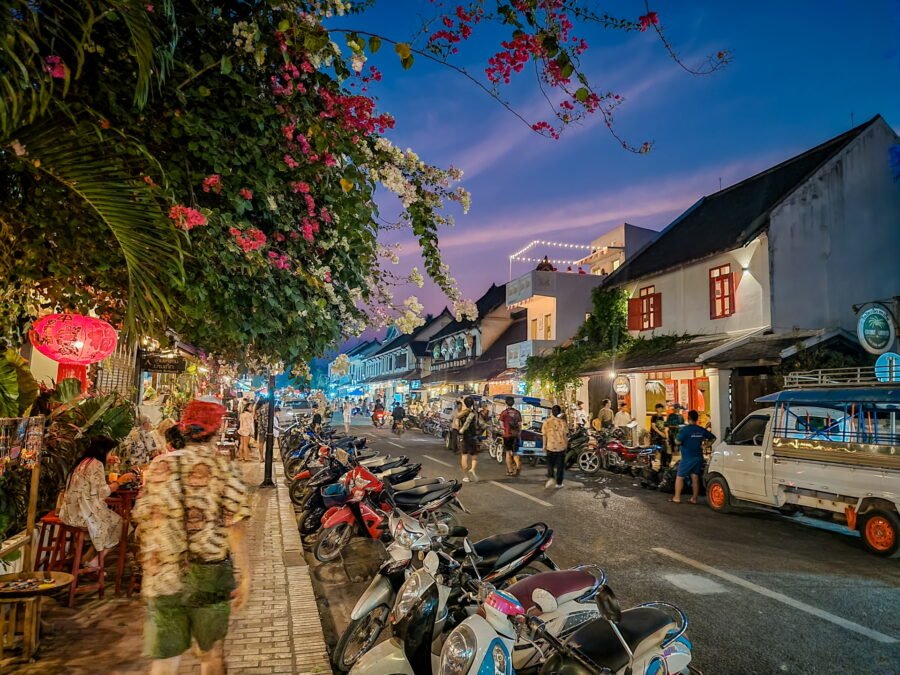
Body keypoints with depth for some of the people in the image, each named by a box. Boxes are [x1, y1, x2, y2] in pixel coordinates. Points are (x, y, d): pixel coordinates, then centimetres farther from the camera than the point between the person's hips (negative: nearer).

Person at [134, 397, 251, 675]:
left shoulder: (159, 465, 0)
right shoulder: (224, 467, -10)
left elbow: (144, 521, 5)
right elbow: (236, 527, -14)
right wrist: (246, 577, -7)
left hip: (162, 576, 2)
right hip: (211, 575, -2)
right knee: (212, 652, 18)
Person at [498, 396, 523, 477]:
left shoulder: (503, 412, -5)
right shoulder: (517, 413, 7)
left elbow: (501, 424, -8)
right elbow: (520, 425, 9)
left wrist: (503, 432, 4)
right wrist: (519, 434, 14)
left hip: (507, 435, -3)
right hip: (515, 435, 3)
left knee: (508, 453, 6)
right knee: (514, 452, 13)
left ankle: (510, 471, 9)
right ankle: (518, 465, -11)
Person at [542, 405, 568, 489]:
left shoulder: (547, 422, -6)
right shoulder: (563, 422, -7)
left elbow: (544, 434, -2)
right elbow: (566, 434, -2)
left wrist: (544, 445, 8)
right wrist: (566, 444, 12)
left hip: (551, 446, 0)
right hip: (561, 446, 0)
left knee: (550, 463, 14)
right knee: (560, 465, 10)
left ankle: (551, 477, -9)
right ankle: (559, 483, 14)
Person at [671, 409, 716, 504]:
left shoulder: (685, 429, -13)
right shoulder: (702, 430, 5)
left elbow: (678, 442, -18)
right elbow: (713, 438, 13)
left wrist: (676, 438, 2)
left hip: (687, 458, -6)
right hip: (698, 457, 6)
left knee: (680, 477, 2)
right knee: (695, 478, 9)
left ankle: (677, 498, 2)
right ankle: (694, 499, 12)